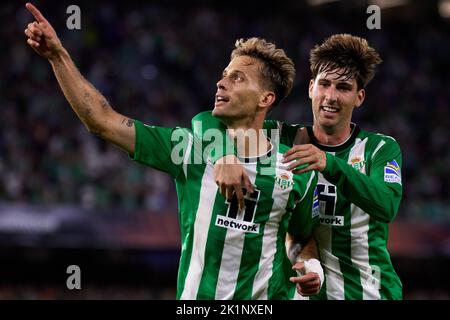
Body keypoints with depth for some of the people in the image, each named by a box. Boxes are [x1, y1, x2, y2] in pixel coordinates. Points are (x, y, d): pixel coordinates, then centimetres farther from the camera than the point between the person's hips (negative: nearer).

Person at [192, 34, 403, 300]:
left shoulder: (382, 148, 1)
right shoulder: (284, 137, 4)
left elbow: (387, 207, -18)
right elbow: (206, 121, -3)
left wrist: (330, 165, -32)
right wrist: (225, 156, -26)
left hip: (372, 291, -1)